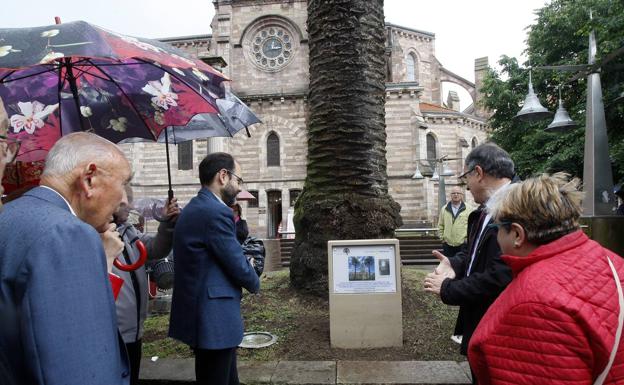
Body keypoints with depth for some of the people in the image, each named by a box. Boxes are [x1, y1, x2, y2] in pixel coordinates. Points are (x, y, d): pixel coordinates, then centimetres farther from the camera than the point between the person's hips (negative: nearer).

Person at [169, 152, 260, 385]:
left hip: (201, 314, 10)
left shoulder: (193, 208, 12)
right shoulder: (216, 212, -21)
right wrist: (255, 284, 2)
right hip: (213, 318, -10)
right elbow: (237, 265, -16)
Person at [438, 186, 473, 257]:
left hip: (463, 245, -2)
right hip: (447, 245, 2)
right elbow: (440, 226, 11)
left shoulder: (468, 209, 0)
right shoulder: (444, 209, 7)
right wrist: (442, 238, 5)